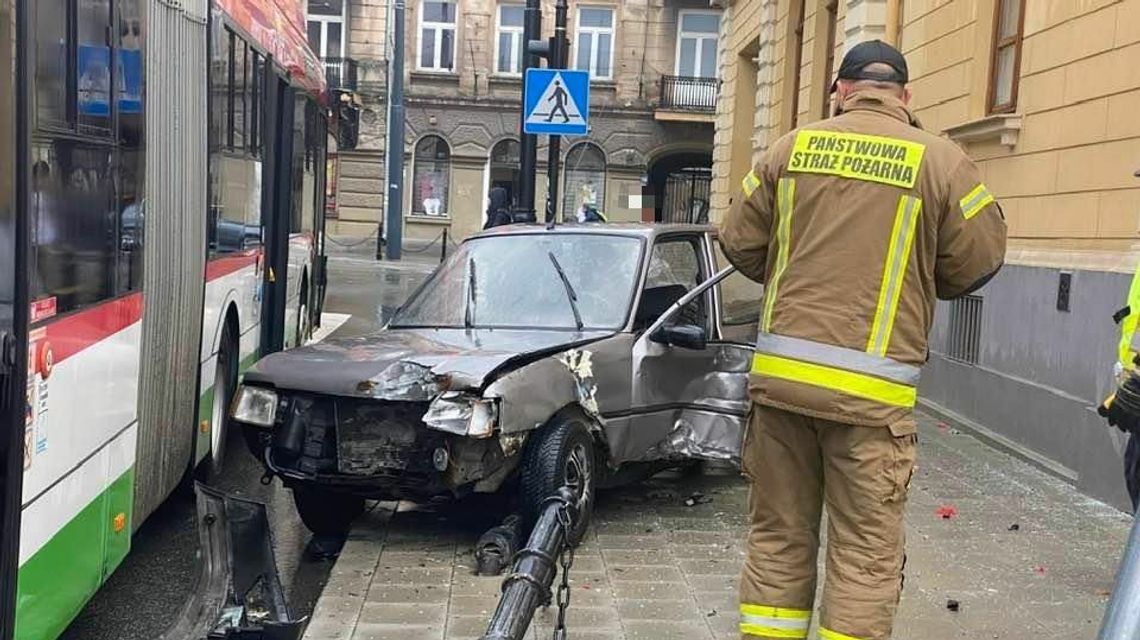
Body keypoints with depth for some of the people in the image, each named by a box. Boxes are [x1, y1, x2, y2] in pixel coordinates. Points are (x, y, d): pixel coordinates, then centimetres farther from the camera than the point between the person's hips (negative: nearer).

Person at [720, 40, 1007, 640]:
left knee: (777, 537, 14)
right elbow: (979, 261, 4)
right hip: (869, 388, -3)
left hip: (779, 371, 3)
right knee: (866, 553, 6)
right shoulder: (940, 160, -2)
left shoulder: (793, 147, 6)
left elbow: (738, 242, 10)